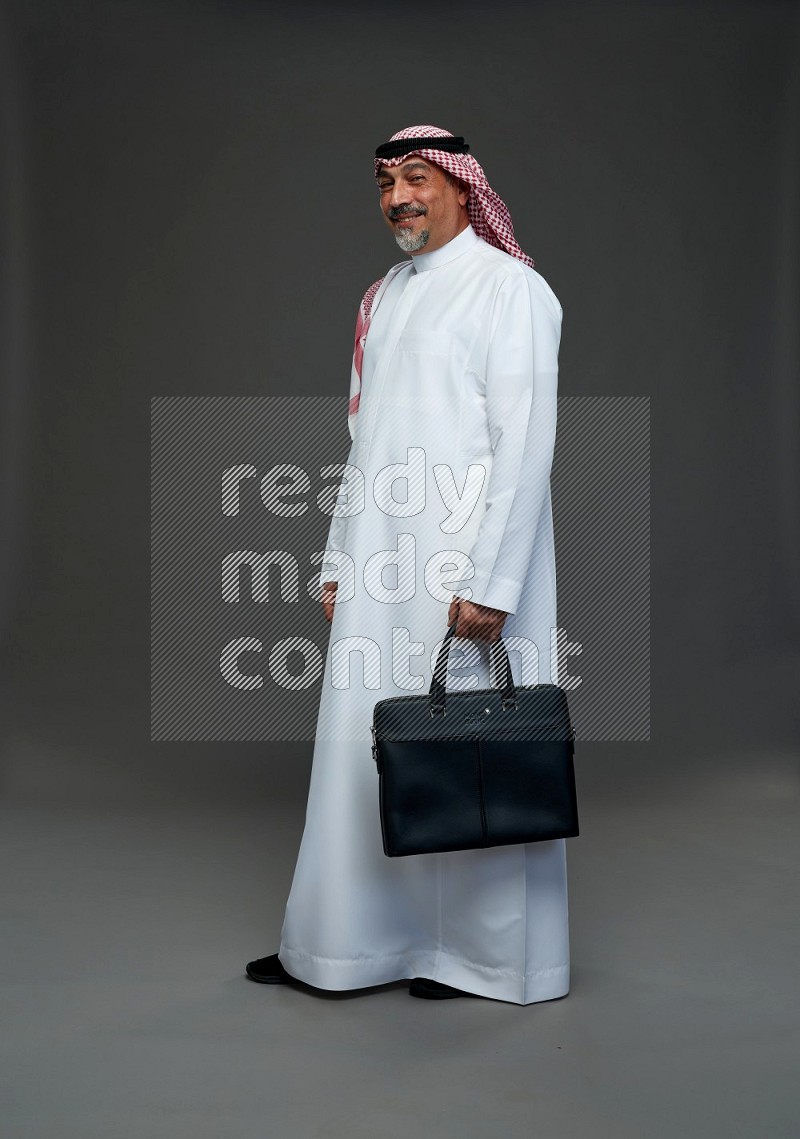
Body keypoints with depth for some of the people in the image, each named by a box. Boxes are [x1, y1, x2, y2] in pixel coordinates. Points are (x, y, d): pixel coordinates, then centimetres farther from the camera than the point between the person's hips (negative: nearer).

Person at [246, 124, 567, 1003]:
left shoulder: (509, 289, -6)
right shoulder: (383, 297, 16)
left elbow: (524, 445, -14)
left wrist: (489, 583, -19)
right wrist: (339, 559, 14)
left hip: (468, 567, -7)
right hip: (381, 568, 7)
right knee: (363, 748, 10)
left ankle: (481, 951, 19)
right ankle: (349, 943, 23)